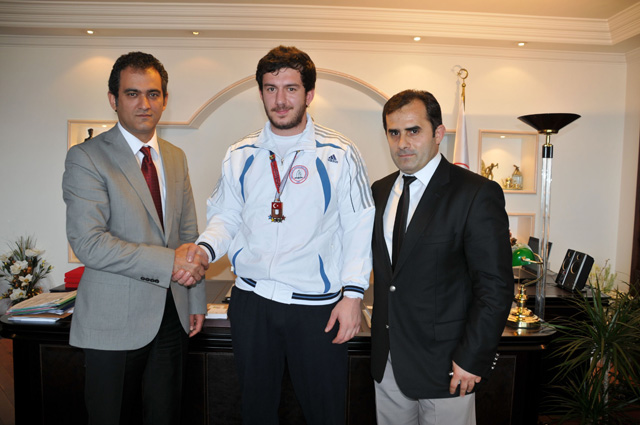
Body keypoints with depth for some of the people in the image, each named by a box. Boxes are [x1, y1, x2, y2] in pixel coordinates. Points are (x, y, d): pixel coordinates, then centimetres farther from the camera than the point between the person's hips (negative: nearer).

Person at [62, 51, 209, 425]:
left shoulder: (176, 157, 10)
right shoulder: (86, 157, -8)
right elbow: (88, 242, -18)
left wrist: (196, 299, 10)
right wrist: (168, 262, -21)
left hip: (172, 315, 5)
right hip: (115, 321, -5)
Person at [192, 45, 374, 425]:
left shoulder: (340, 155, -5)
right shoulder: (240, 156, 5)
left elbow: (359, 229, -5)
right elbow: (225, 218, 12)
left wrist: (353, 294, -11)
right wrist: (205, 249, -9)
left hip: (318, 307, -3)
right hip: (251, 301, 3)